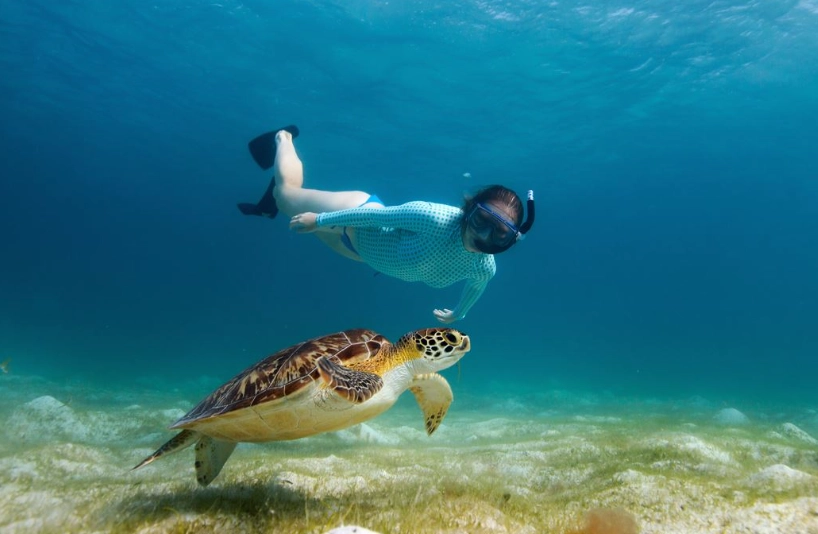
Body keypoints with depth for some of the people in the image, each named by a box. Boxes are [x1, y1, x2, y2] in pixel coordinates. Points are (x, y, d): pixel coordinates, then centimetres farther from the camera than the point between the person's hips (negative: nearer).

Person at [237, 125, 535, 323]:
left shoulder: (485, 268, -24)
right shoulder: (434, 219, -44)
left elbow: (475, 287, 2)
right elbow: (374, 214, -32)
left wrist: (459, 314, 21)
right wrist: (318, 220, -20)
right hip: (357, 219, -5)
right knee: (287, 191, 20)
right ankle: (283, 138, 46)